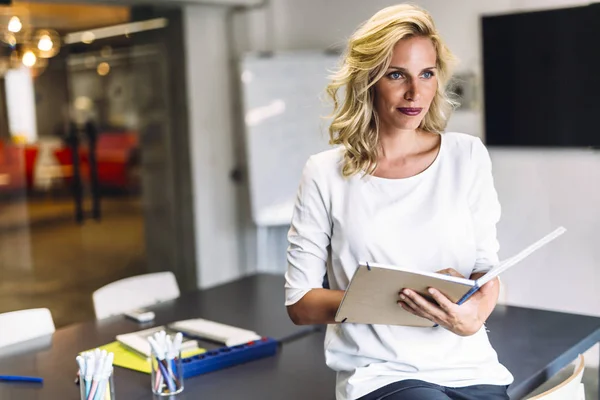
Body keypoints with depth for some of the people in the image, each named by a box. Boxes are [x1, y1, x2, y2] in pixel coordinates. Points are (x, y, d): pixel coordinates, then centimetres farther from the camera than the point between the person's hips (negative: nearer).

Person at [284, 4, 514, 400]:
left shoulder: (467, 156, 3)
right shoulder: (326, 174, -2)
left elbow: (486, 267, 6)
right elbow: (299, 303, -1)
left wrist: (475, 314, -16)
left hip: (471, 367, 3)